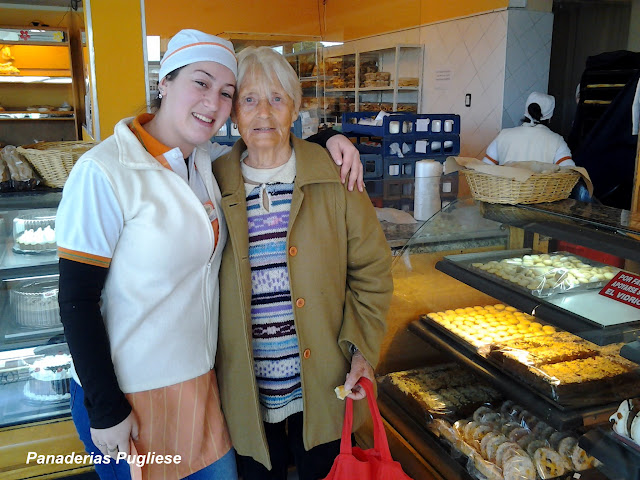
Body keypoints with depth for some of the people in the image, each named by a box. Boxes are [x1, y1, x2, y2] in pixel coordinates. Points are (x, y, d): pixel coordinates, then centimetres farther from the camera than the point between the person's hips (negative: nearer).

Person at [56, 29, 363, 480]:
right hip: (128, 393, -6)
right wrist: (107, 411, -14)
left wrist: (329, 138, -5)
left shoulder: (206, 160, 1)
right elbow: (77, 299, -17)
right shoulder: (106, 172, -18)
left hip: (200, 378, 6)